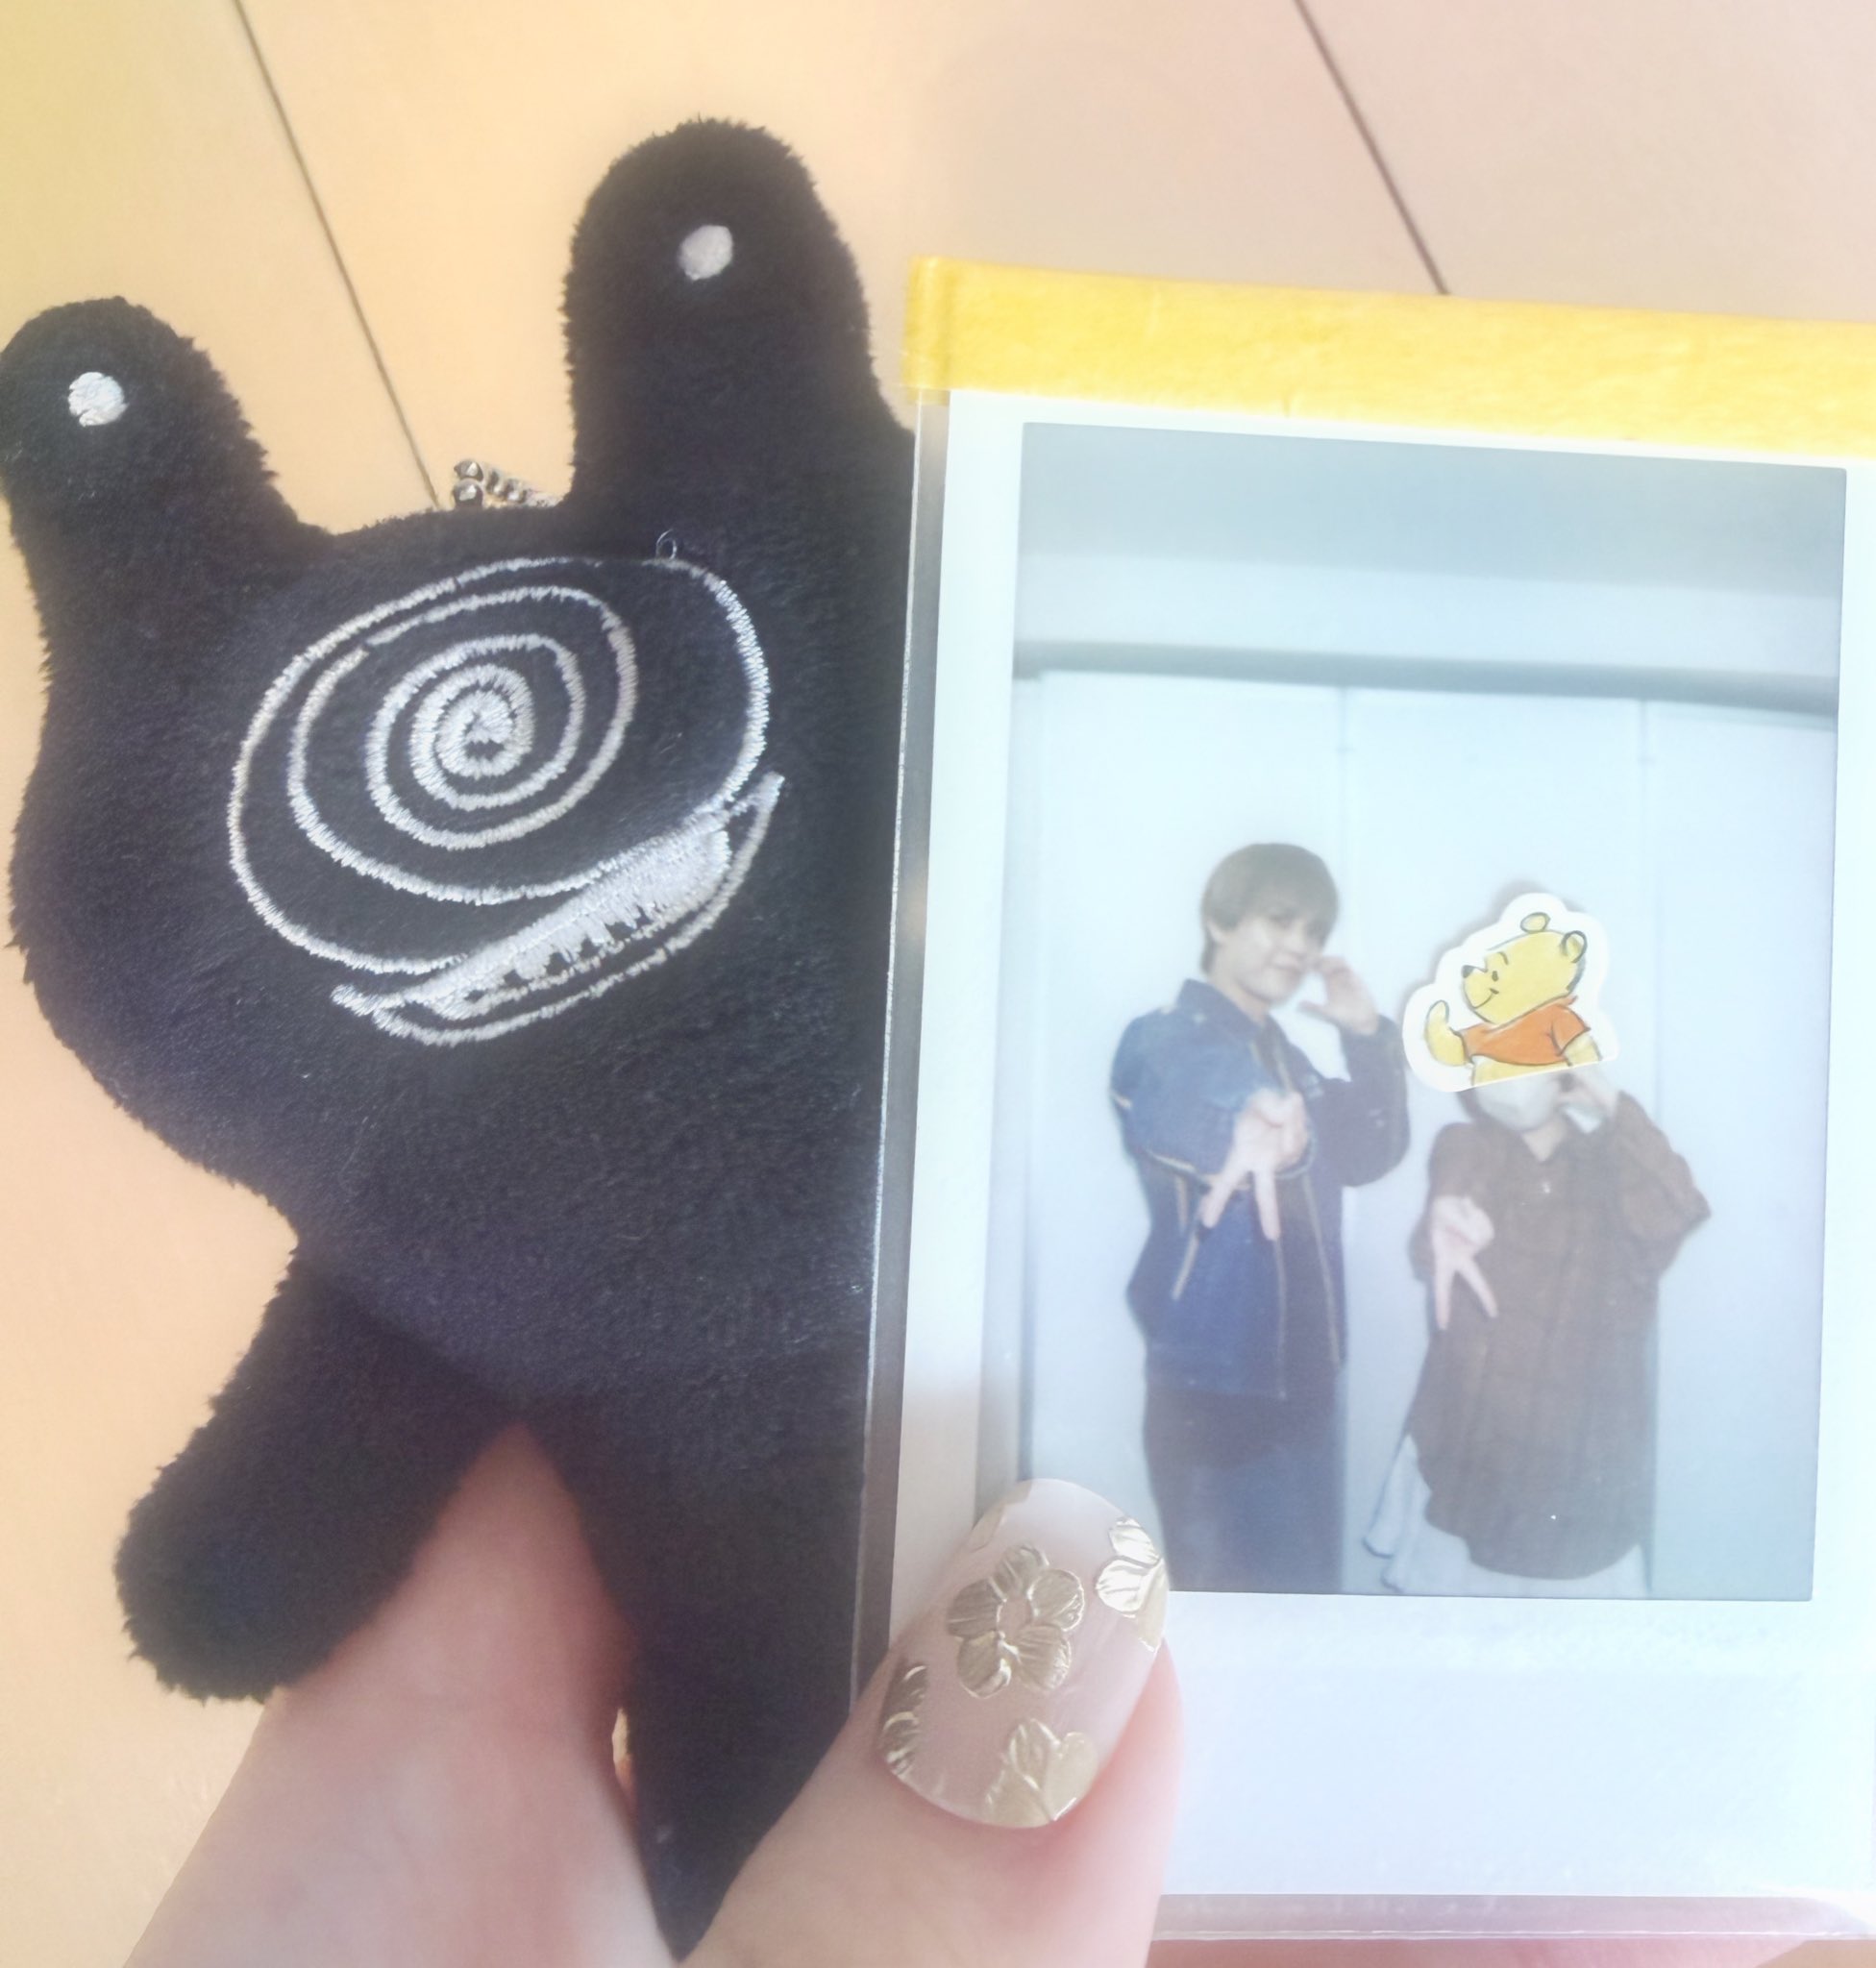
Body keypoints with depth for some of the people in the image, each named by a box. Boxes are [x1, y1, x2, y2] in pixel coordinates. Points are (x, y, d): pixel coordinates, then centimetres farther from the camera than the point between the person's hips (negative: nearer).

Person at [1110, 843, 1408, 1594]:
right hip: (1213, 1390, -8)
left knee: (1307, 1590, 18)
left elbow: (1370, 1152, 21)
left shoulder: (1282, 1056, 13)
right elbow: (1185, 1102, -38)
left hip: (1306, 1378, 8)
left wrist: (1369, 1037, 6)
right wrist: (1250, 1119, -62)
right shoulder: (1164, 1039, -14)